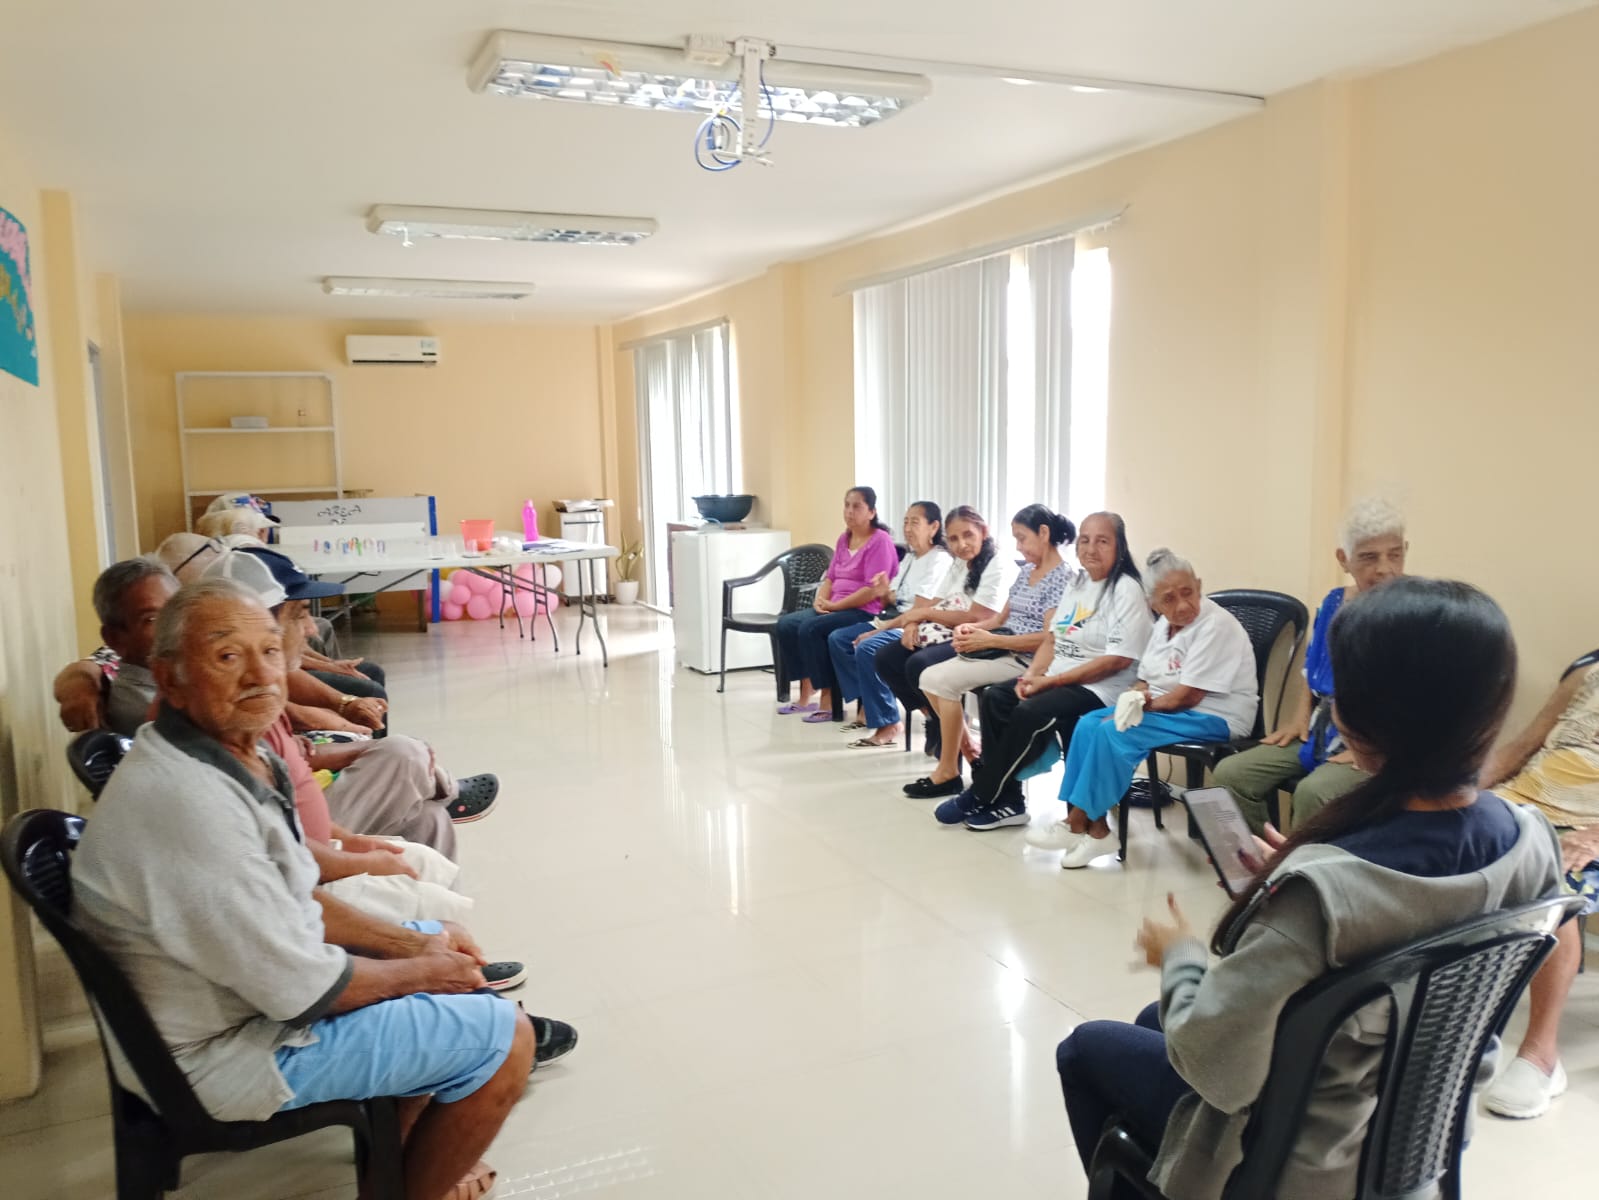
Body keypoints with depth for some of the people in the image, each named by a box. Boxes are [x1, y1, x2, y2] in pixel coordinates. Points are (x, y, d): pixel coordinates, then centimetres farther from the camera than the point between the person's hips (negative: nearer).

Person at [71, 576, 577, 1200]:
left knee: (440, 945, 22)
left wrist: (415, 944, 1)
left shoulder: (242, 756, -1)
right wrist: (422, 970, -11)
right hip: (229, 1051, -10)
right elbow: (300, 989, -27)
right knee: (506, 1040, -9)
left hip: (249, 973, 10)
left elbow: (294, 903, 9)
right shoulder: (189, 799, -31)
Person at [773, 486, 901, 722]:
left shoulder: (881, 541, -11)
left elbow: (873, 591, -19)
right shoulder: (844, 539, 16)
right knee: (786, 624, -7)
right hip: (834, 608, 9)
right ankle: (807, 693, -2)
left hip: (865, 612, -9)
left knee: (810, 629, -27)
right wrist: (820, 600, -4)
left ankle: (827, 699, -17)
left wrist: (835, 605, -16)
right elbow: (830, 578, 17)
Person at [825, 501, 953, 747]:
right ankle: (867, 706, 5)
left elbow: (920, 611, -19)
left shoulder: (939, 560, -12)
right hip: (895, 621, 10)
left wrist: (880, 629, -20)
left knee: (867, 649, -31)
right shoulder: (910, 558, 17)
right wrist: (885, 593, -7)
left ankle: (887, 724, -23)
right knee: (837, 639, 1)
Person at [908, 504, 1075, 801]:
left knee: (944, 680, -22)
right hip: (1001, 652, 9)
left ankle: (948, 772, -10)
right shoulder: (1026, 572, 16)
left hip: (1026, 660, -9)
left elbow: (1050, 637, -20)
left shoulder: (1062, 577, -11)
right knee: (929, 678, -6)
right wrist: (971, 627, -3)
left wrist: (990, 640, -22)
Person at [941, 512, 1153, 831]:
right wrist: (1031, 675, -6)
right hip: (1057, 679, 8)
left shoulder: (1127, 591, -12)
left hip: (1100, 688, -8)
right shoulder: (1076, 583, 13)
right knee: (996, 698, -11)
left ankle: (982, 796, -10)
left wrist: (1052, 680, -18)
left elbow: (1118, 660, -19)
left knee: (1030, 713, -27)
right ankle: (1006, 799, -10)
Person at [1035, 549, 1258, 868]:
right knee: (1089, 724, -10)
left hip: (1213, 717, -9)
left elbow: (1187, 696, -21)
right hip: (1166, 707, 9)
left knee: (1114, 733, -25)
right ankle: (1094, 828, -13)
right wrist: (1134, 698, -11)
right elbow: (1145, 682, 12)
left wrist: (1143, 703, -11)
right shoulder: (1164, 626, 9)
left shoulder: (1215, 626, -18)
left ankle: (1080, 823, -13)